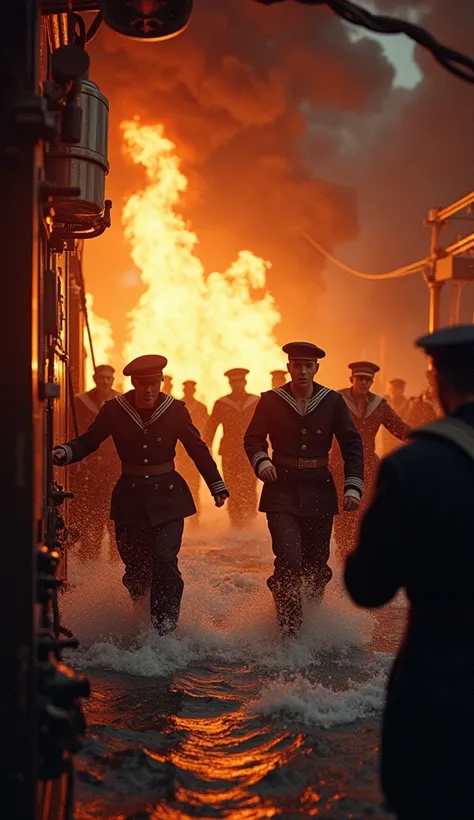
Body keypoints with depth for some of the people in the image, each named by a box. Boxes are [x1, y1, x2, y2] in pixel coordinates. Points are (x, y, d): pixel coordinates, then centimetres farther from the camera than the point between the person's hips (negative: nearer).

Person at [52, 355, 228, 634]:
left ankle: (165, 629, -8)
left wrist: (217, 486, 10)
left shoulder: (175, 410, -4)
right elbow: (88, 441, -1)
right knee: (135, 564, 6)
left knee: (165, 560, -14)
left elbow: (198, 448, 5)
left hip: (167, 497, -1)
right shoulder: (115, 410, -4)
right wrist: (63, 453, -22)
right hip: (130, 496, 1)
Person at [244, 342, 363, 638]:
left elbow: (352, 444, 3)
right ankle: (289, 630, 0)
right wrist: (261, 461, -14)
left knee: (317, 563, 7)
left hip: (319, 491, 2)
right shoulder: (271, 401, 0)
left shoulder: (333, 401, 2)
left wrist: (353, 486, -8)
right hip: (282, 490, -1)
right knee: (289, 561, -14)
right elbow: (253, 439, 8)